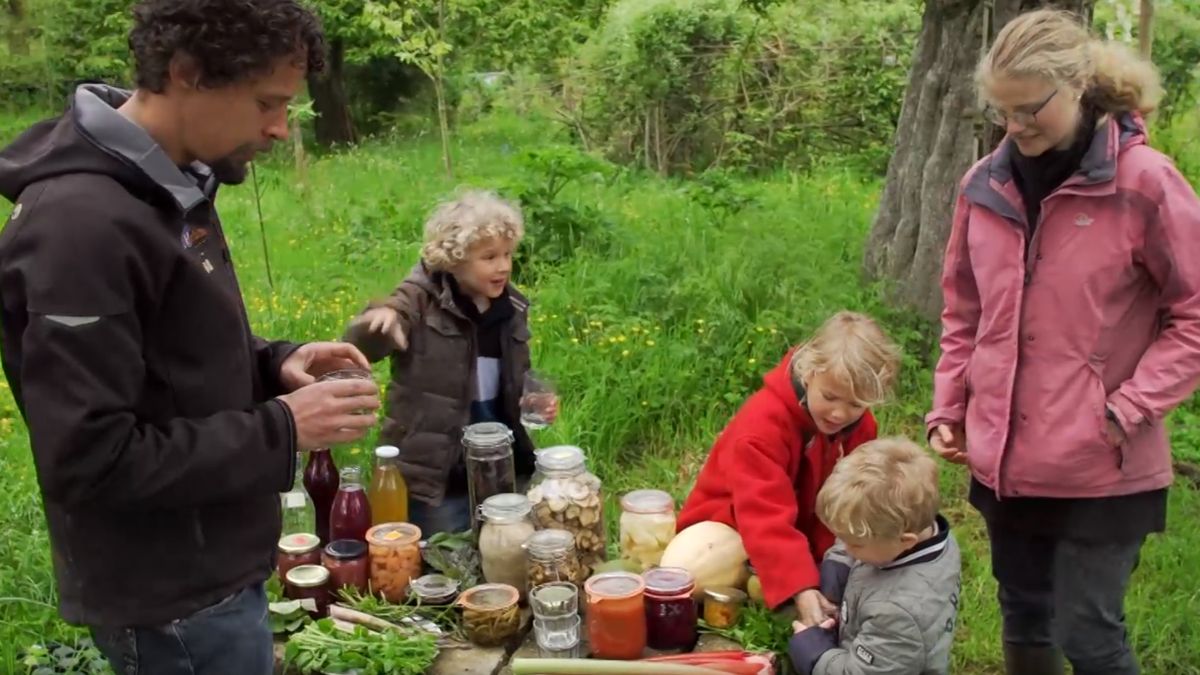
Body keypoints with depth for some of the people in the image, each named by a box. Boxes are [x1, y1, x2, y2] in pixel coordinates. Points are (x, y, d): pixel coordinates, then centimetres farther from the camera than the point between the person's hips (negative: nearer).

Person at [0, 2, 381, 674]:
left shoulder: (173, 187, 4)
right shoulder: (82, 226, -26)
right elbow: (89, 462, -27)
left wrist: (274, 364, -2)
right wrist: (282, 431, -22)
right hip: (173, 604, -9)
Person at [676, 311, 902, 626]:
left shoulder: (860, 428, -10)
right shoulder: (763, 422, -33)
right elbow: (766, 518, -43)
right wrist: (800, 587, -53)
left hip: (800, 534, 6)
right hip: (728, 528, -5)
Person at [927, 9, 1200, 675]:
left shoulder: (1143, 182, -11)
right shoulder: (985, 185, 2)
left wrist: (1130, 407, -14)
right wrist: (948, 407, 8)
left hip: (1100, 469, -4)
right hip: (1003, 460, 5)